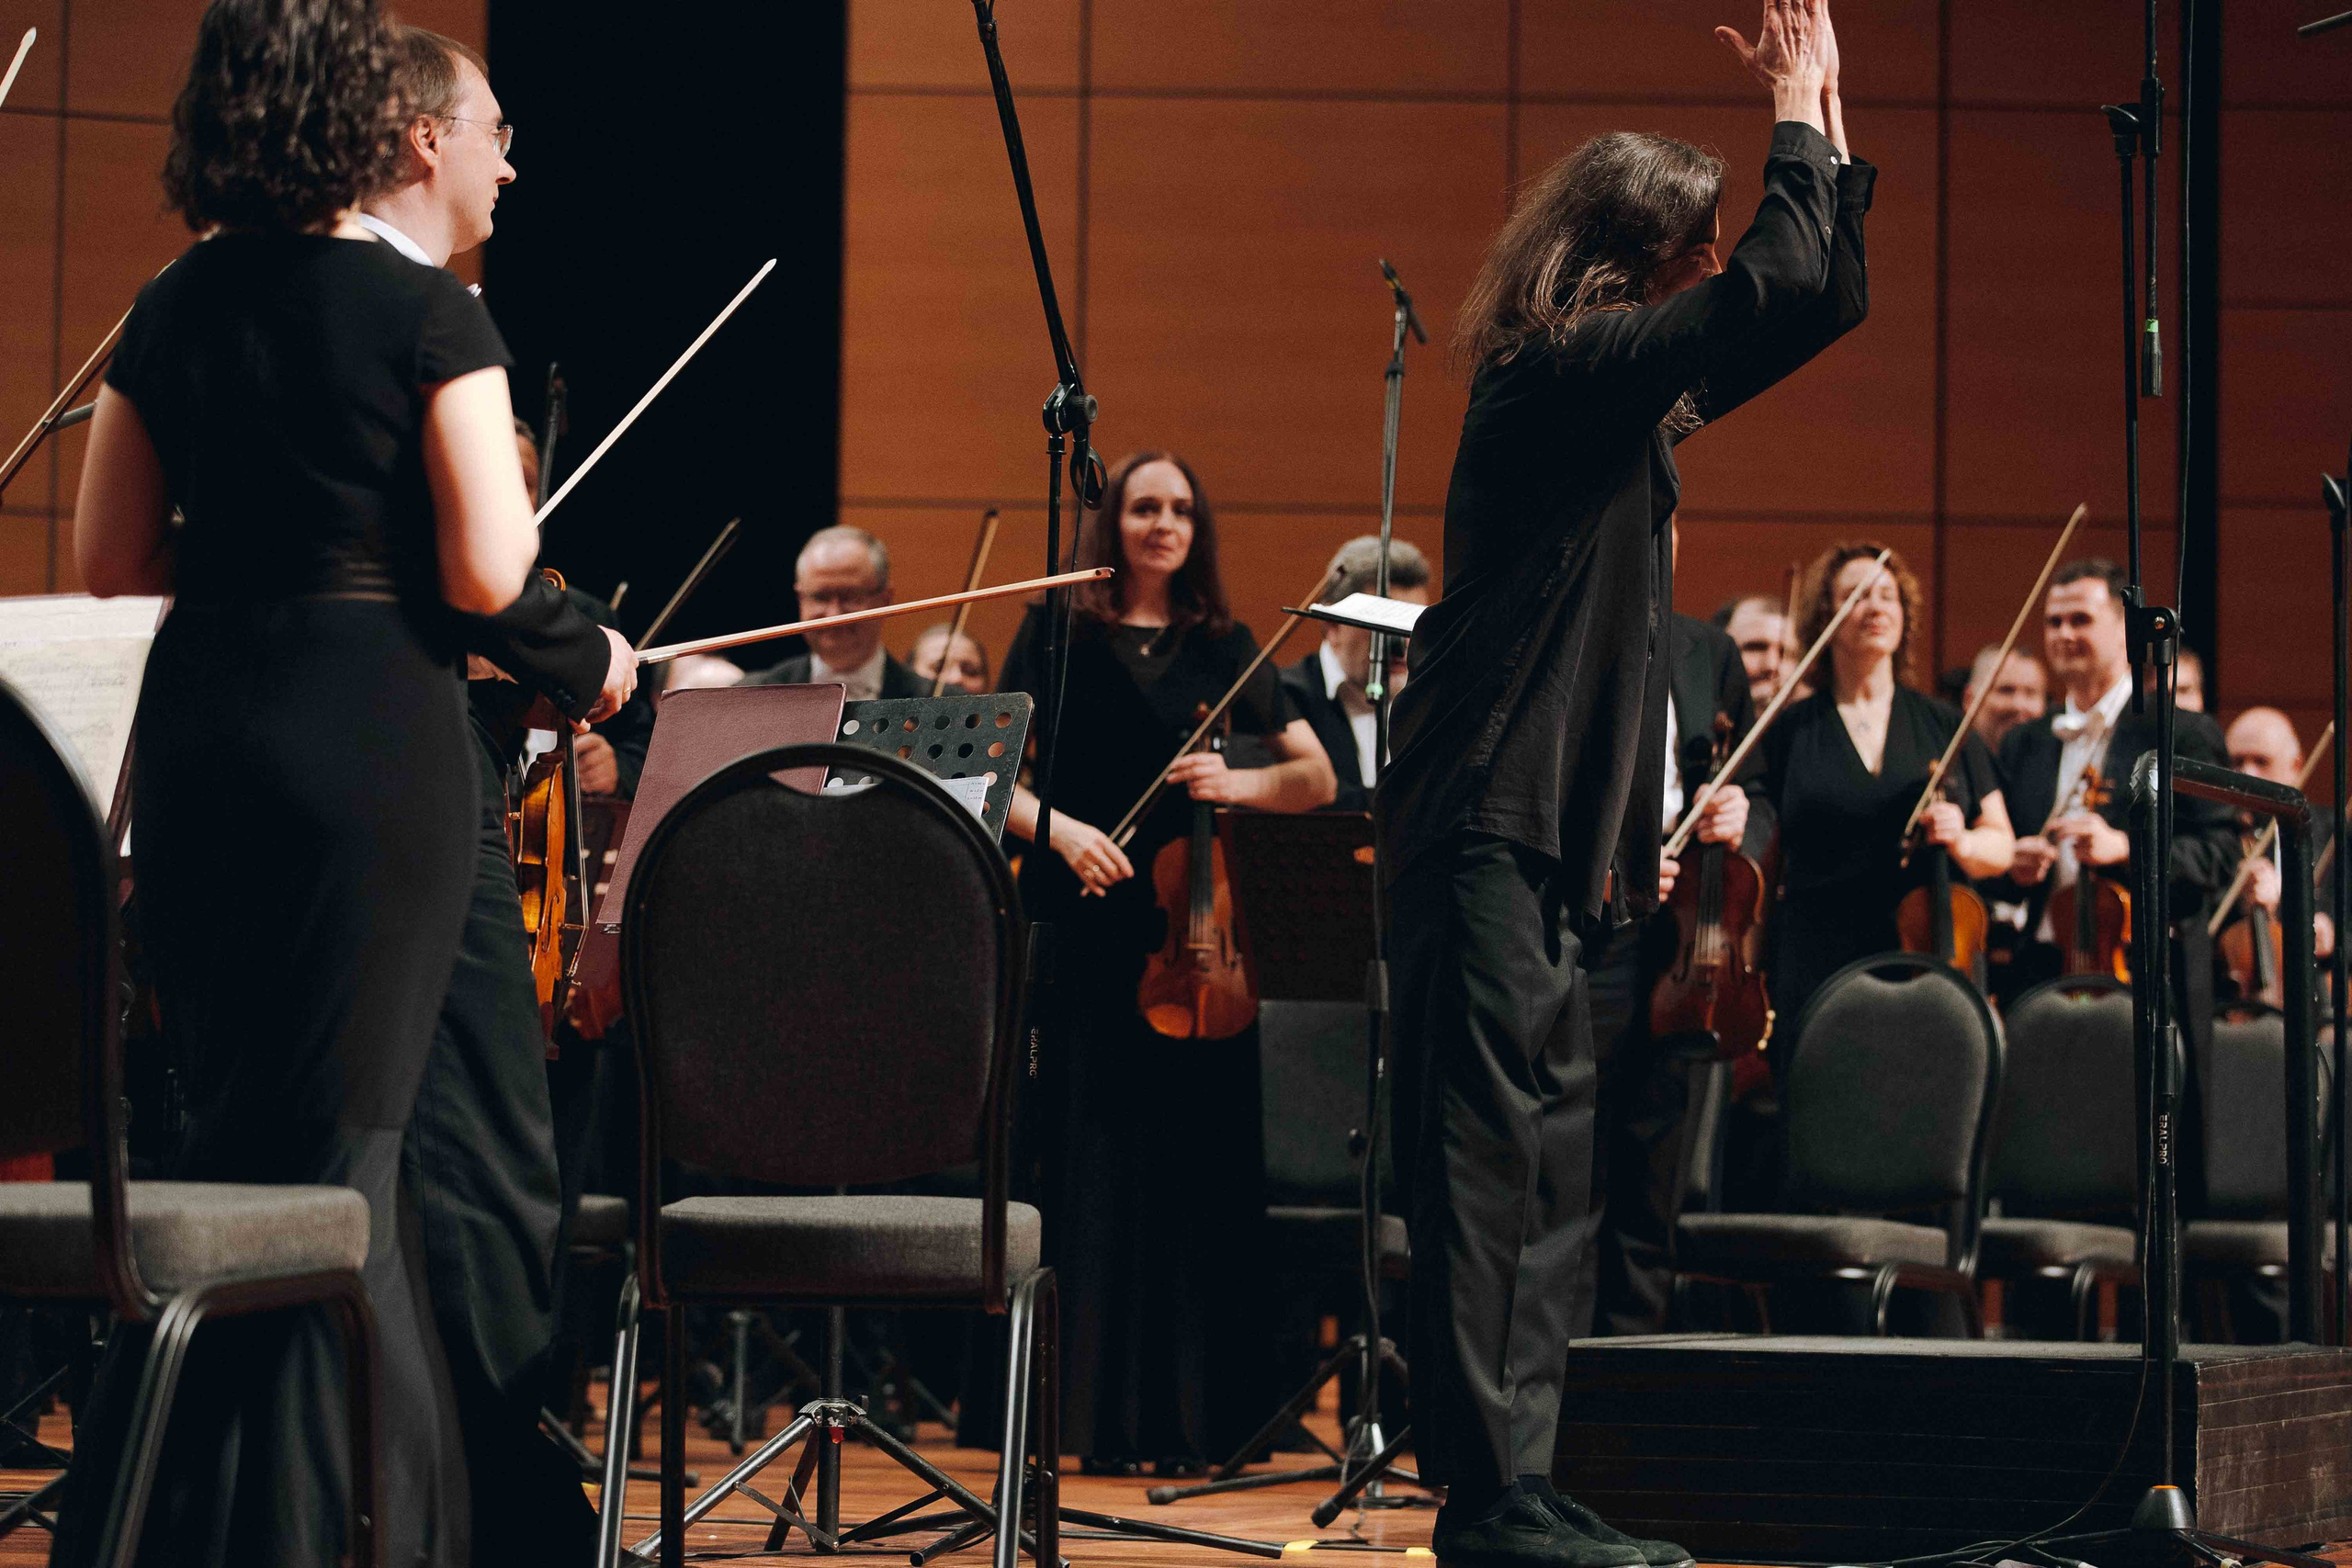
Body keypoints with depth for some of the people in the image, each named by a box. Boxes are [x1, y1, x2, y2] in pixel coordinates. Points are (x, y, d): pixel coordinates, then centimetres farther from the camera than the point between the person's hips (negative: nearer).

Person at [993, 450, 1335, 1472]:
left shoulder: (1227, 648, 12)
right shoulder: (1058, 635, 7)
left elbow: (1317, 779, 10)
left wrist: (1239, 784, -9)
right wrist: (1061, 829, -16)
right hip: (1084, 931, -2)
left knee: (1196, 1172, 0)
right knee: (1090, 1165, -4)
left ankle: (1183, 1413, 5)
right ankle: (1093, 1410, 2)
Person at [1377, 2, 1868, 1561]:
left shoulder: (1632, 387, 16)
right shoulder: (1559, 373, -12)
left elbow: (1823, 294, 24)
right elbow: (1786, 288, -20)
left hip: (1552, 842, 10)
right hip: (1490, 825, -10)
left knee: (1547, 1172, 9)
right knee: (1491, 1163, -9)